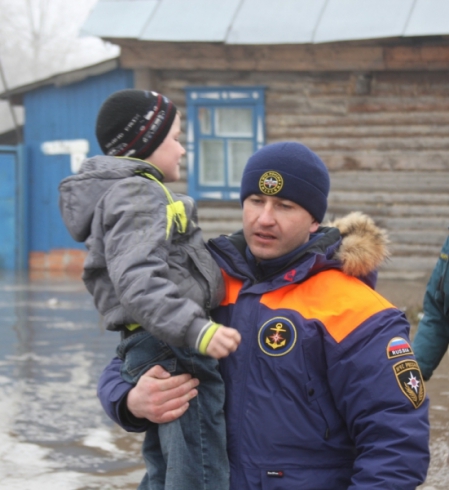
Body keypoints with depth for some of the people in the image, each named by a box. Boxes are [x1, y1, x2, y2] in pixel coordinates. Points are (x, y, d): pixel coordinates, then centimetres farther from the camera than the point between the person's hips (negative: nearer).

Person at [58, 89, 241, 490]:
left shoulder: (121, 193, 22)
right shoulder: (140, 193, -11)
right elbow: (137, 280, -25)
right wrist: (197, 330, -34)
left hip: (157, 354, 11)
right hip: (175, 354, -11)